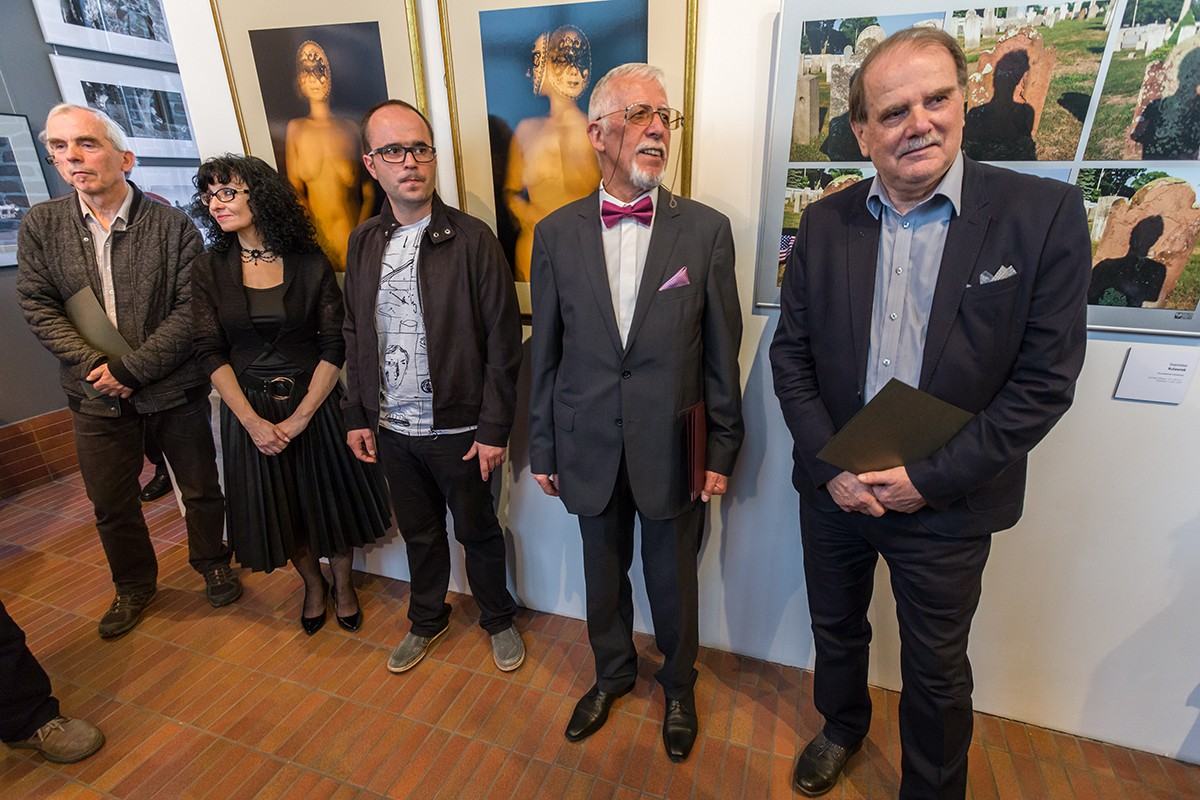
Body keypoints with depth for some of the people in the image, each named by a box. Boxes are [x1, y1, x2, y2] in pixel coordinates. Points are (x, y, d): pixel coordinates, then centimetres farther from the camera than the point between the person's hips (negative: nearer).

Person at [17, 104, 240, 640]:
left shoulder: (173, 226, -9)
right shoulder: (40, 225, 2)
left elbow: (190, 311, -14)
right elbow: (37, 306, 0)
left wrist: (131, 367, -17)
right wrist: (93, 364, -14)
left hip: (174, 389, -3)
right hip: (97, 395, 3)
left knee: (201, 489, 12)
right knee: (110, 503, 16)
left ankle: (212, 563, 37)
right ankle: (133, 584, 39)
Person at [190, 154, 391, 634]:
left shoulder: (310, 263, -8)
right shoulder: (209, 270, -2)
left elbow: (335, 346, -11)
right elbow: (210, 352, -4)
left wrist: (299, 417, -16)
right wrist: (252, 421, -14)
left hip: (313, 402, -2)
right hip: (248, 410, 2)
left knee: (331, 499, 11)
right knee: (277, 507, 15)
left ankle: (343, 585, 38)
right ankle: (313, 585, 42)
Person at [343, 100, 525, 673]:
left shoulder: (471, 239, -12)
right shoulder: (363, 243, 3)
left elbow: (502, 342, -13)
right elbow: (355, 337, 9)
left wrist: (494, 428, -13)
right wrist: (357, 415, 7)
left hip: (458, 428, -4)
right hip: (391, 430, 5)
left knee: (477, 531, 14)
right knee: (418, 532, 22)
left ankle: (497, 619, 40)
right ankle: (427, 620, 46)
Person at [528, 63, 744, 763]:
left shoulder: (706, 229, -6)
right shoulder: (555, 234, -2)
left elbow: (722, 352, -3)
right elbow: (546, 353, 1)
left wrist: (723, 450, -1)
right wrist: (542, 447, 5)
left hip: (672, 447, -1)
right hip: (591, 447, 2)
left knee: (674, 580, 18)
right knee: (605, 573, 21)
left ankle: (679, 686, 47)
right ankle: (613, 673, 50)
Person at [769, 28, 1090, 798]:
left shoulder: (1044, 213, -10)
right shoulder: (824, 223, -3)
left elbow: (1046, 379, -11)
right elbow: (791, 355, -3)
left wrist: (932, 477, -17)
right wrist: (830, 467, -12)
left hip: (948, 501, -2)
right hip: (833, 487, 3)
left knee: (936, 670, 18)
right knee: (836, 629, 24)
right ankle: (842, 724, 55)